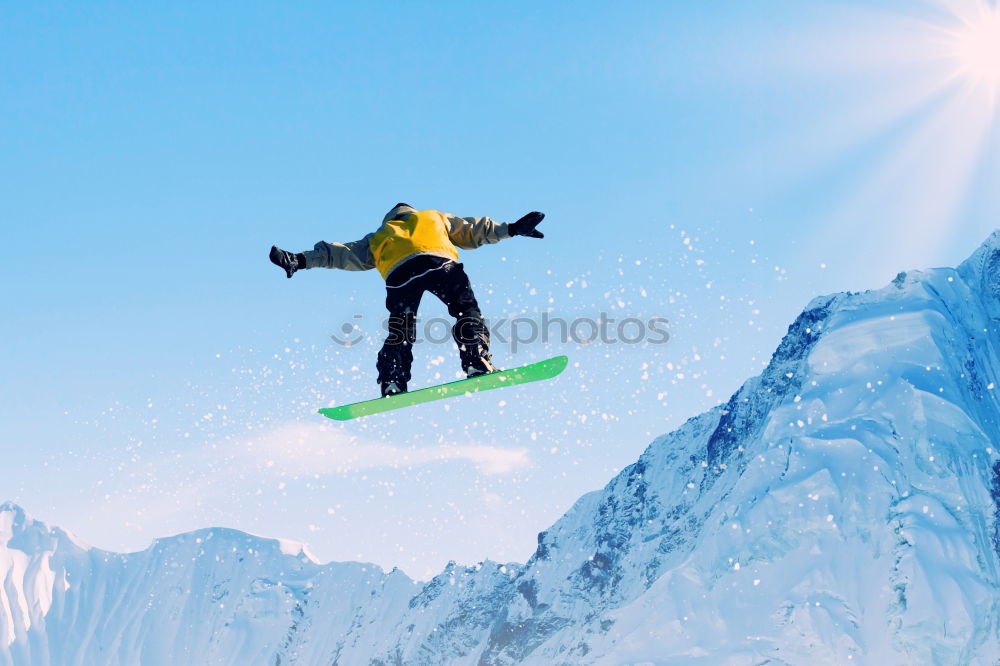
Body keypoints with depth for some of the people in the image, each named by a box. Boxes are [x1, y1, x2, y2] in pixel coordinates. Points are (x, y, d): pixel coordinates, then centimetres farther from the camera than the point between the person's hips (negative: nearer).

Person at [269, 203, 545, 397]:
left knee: (398, 335, 13)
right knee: (468, 313, 11)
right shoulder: (436, 217, 38)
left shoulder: (378, 237, 38)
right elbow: (473, 230, 37)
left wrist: (301, 260, 31)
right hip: (439, 263, -1)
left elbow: (342, 253, 32)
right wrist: (511, 229, 43)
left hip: (399, 274, 1)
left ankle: (393, 385, -3)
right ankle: (477, 363, -9)